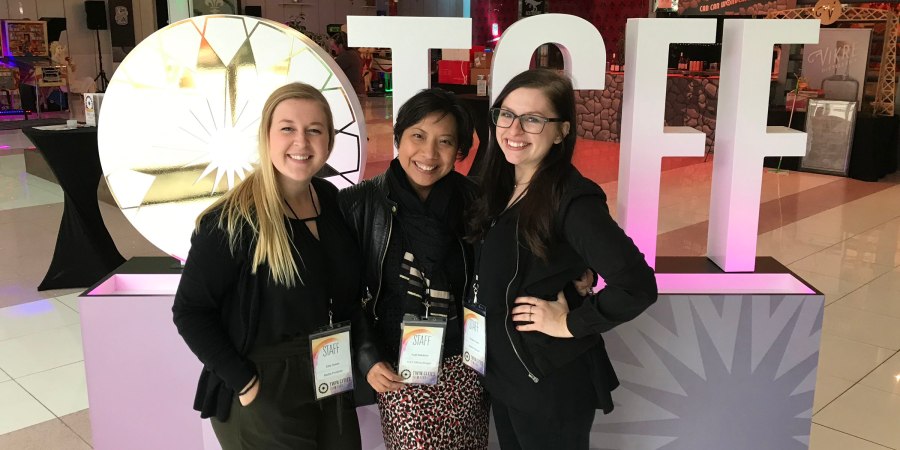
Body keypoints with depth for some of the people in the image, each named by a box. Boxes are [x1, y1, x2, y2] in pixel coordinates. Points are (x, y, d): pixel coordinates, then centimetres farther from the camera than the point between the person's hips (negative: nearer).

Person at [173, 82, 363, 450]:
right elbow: (190, 311, -16)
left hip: (333, 384, 6)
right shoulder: (232, 221, -19)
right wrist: (244, 383, -18)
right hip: (264, 394, -6)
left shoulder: (331, 199, 0)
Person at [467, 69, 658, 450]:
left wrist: (571, 323, -20)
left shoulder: (571, 199, -22)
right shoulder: (500, 188, 2)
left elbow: (637, 287, -30)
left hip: (552, 383, -7)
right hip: (501, 374, 7)